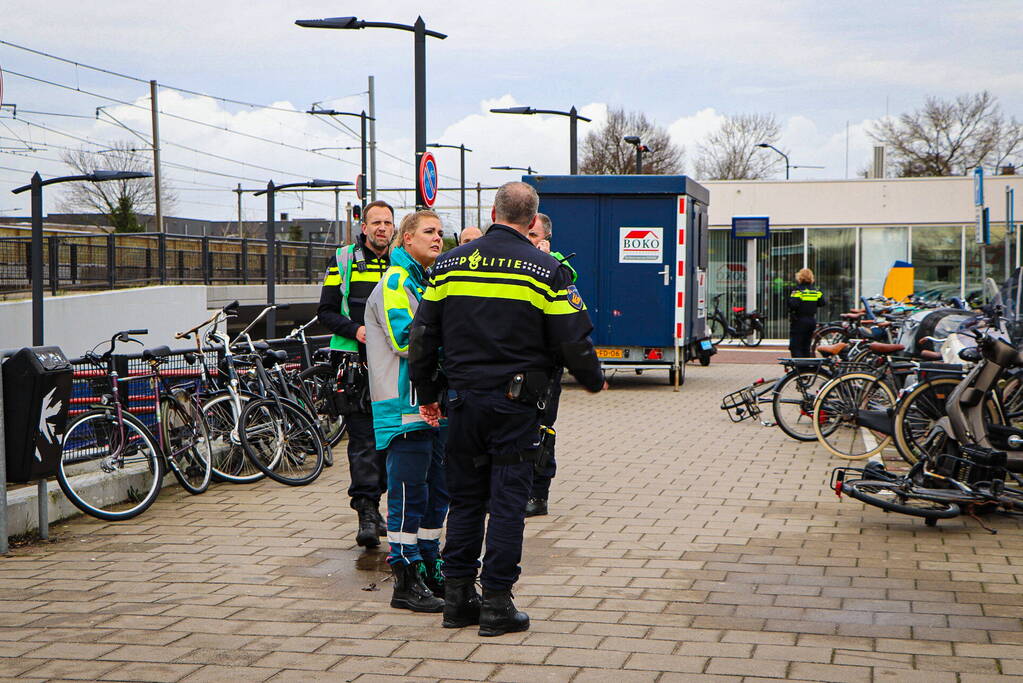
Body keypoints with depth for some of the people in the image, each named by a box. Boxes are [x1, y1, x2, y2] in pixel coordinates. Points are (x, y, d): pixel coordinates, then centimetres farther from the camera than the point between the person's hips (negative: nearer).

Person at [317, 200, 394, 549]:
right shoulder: (344, 260, 4)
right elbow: (326, 311, 2)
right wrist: (355, 330, -14)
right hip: (357, 363, -3)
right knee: (362, 438, -7)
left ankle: (371, 503, 20)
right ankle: (366, 513, -8)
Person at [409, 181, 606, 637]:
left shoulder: (449, 265, 6)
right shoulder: (545, 270, -5)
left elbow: (422, 336, 9)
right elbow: (573, 339, -5)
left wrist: (426, 393, 20)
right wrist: (592, 380, 14)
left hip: (463, 400, 4)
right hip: (515, 404, -4)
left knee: (464, 499, 13)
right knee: (508, 501, 1)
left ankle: (457, 598, 15)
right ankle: (496, 604, 3)